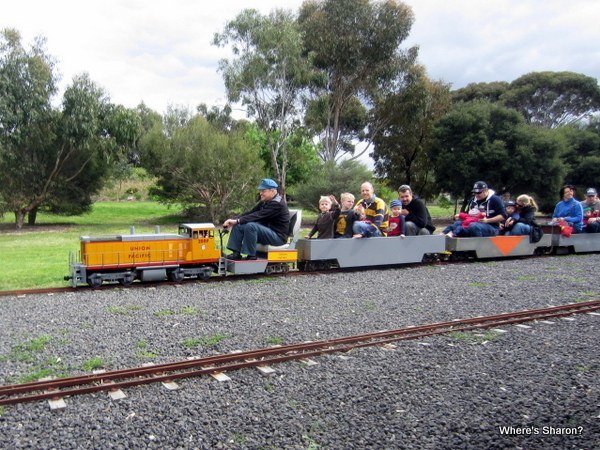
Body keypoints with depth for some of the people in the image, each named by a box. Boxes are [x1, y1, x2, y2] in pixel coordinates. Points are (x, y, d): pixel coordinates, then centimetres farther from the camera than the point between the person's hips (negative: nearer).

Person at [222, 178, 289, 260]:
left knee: (250, 226, -31)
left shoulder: (277, 204, -18)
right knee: (238, 226, -2)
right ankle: (236, 253, -7)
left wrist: (237, 221, -29)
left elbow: (258, 216, -26)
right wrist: (234, 220, -9)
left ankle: (251, 255, -22)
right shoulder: (264, 202, 13)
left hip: (278, 236, -9)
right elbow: (250, 213, 6)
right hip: (266, 232, 9)